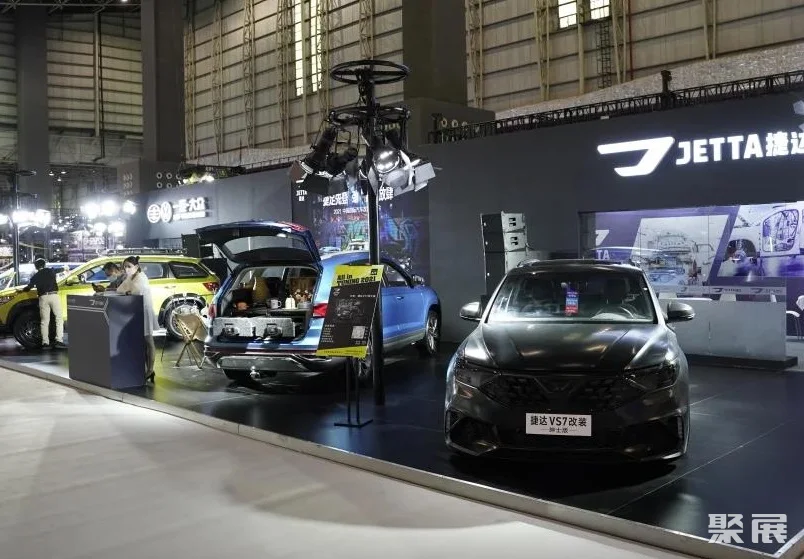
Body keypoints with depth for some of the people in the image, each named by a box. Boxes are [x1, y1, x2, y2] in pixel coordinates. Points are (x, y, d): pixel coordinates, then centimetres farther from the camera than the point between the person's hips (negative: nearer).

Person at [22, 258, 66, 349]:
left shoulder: (35, 276, 11)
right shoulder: (51, 272, 10)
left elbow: (29, 287, 12)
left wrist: (22, 289, 32)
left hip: (43, 297, 2)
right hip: (53, 296, -2)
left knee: (44, 321, 8)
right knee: (59, 318, -2)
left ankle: (45, 342, 5)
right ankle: (59, 340, -14)